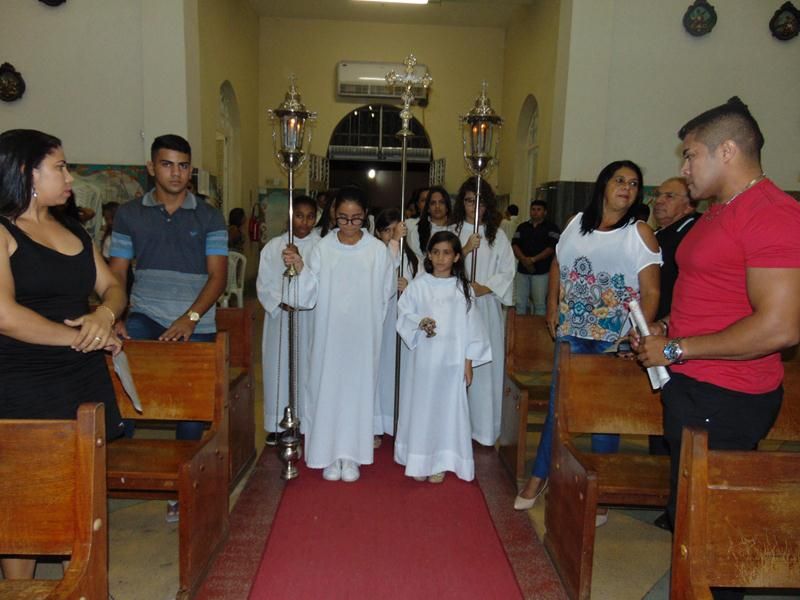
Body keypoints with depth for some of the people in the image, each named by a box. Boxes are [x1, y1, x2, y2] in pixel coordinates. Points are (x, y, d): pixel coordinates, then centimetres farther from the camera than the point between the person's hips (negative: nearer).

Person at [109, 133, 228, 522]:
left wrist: (189, 318, -16)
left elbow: (217, 276, -2)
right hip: (146, 315, 1)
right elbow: (116, 273, 5)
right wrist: (113, 318, -12)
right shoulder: (129, 214, 9)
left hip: (196, 324, 0)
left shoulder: (209, 218, 5)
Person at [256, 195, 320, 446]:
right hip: (280, 316, 1)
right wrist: (282, 303, -11)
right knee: (279, 366, 5)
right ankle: (277, 423, 16)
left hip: (311, 319, -1)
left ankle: (307, 421, 13)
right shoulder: (274, 247, 3)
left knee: (308, 366, 3)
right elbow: (265, 284, 2)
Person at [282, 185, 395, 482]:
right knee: (328, 387, 5)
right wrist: (299, 268, -18)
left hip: (362, 335, 0)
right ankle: (330, 454, 19)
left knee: (358, 387, 6)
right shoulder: (322, 248, -1)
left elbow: (387, 291, 6)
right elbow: (309, 296, -4)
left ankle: (351, 455, 19)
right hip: (329, 333, 1)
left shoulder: (378, 250, -3)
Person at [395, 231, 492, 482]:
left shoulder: (463, 288, 1)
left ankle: (440, 463, 18)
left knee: (448, 408, 5)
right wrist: (419, 322, -18)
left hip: (452, 360, 0)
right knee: (421, 405, 6)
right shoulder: (419, 285, -1)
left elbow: (470, 325, 3)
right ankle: (419, 461, 19)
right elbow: (403, 313, 3)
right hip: (423, 357, 0)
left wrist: (468, 362, 1)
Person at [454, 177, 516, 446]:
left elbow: (507, 272, 3)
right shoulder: (452, 231, 6)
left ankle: (483, 427, 10)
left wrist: (484, 288, -9)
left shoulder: (497, 235, 9)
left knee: (485, 365, 0)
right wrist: (466, 249, -13)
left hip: (487, 307, 1)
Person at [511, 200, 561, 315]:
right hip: (522, 270, 4)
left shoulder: (551, 228, 2)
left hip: (541, 271, -4)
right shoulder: (522, 227, 15)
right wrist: (524, 259, -13)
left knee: (540, 303, -4)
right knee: (520, 303, 5)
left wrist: (533, 259, -15)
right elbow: (514, 244, 6)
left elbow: (552, 247, -8)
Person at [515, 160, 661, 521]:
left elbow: (651, 292, -8)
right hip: (571, 332, 3)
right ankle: (539, 476, 25)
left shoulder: (640, 232, -3)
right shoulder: (577, 222, 9)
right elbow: (557, 267, 18)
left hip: (615, 339, -3)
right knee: (558, 405, 9)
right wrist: (552, 308, 8)